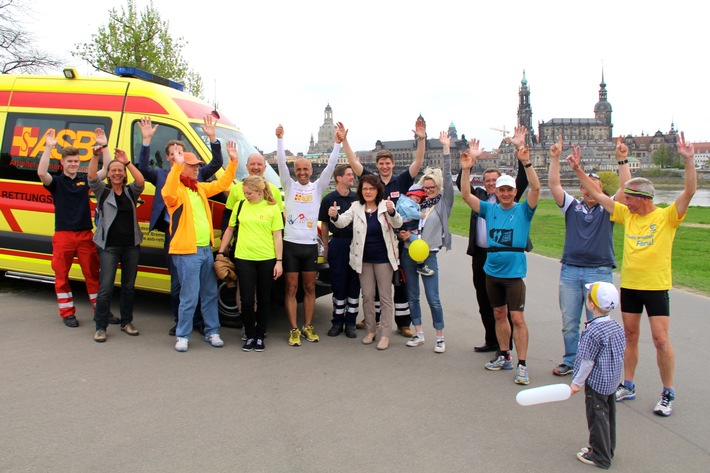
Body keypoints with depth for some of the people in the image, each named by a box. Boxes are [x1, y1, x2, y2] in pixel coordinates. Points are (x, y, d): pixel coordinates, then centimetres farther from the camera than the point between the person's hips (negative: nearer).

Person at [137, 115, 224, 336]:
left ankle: (198, 320, 19)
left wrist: (212, 138, -17)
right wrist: (146, 140, -18)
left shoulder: (197, 172, 9)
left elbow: (216, 163, -3)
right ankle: (180, 321, 21)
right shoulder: (161, 175, 9)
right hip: (173, 233, 1)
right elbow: (143, 169, -8)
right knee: (176, 282, 7)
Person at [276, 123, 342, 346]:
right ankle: (294, 329, 9)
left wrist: (338, 143, -14)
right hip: (290, 244, -1)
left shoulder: (318, 187, 7)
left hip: (310, 245, 2)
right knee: (291, 288, 2)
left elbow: (330, 166, -4)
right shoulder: (289, 186, 4)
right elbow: (281, 163, -8)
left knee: (309, 288, 10)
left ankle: (308, 326, 20)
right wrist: (280, 139, -19)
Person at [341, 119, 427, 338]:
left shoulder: (401, 181, 1)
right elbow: (353, 161, -2)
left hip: (396, 240, -1)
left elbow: (417, 163, -8)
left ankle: (403, 324, 13)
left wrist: (421, 139, -20)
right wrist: (344, 140, -10)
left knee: (400, 283, 5)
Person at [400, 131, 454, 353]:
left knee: (433, 298, -5)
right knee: (412, 296, 9)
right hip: (408, 253, 4)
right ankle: (419, 333, 21)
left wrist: (446, 148, -13)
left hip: (428, 255, -4)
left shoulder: (443, 203, 0)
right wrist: (404, 233, -9)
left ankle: (440, 337, 8)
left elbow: (447, 177, -9)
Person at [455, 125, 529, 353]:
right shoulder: (479, 195, 12)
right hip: (480, 255, 5)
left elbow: (523, 180, -10)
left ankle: (505, 346, 11)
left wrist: (519, 149, -18)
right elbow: (460, 183, 8)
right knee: (484, 302, 13)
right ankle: (491, 341, 26)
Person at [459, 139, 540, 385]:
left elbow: (535, 188, -18)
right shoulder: (490, 209, 6)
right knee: (499, 315, 15)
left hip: (514, 272, -4)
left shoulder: (523, 210, -3)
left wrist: (526, 163, -30)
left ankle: (522, 365, 3)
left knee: (517, 318, -5)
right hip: (492, 271, 5)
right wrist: (466, 169, -15)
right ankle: (504, 357, 29)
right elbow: (466, 195, -2)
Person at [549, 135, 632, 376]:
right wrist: (555, 158, -11)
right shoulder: (572, 206, 8)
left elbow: (625, 187, -9)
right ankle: (570, 361, 23)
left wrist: (622, 159, -18)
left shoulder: (607, 209, 4)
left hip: (599, 272, -2)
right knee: (569, 322, 9)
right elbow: (554, 185, -2)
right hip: (570, 270, 2)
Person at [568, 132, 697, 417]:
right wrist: (578, 170, 4)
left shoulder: (667, 217, -8)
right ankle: (628, 386, 25)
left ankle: (668, 395, 11)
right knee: (630, 336, 13)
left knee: (661, 340, -4)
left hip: (656, 286, -5)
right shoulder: (626, 215, 5)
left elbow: (690, 191, -21)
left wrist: (688, 160, -31)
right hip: (629, 285, 5)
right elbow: (598, 195, 7)